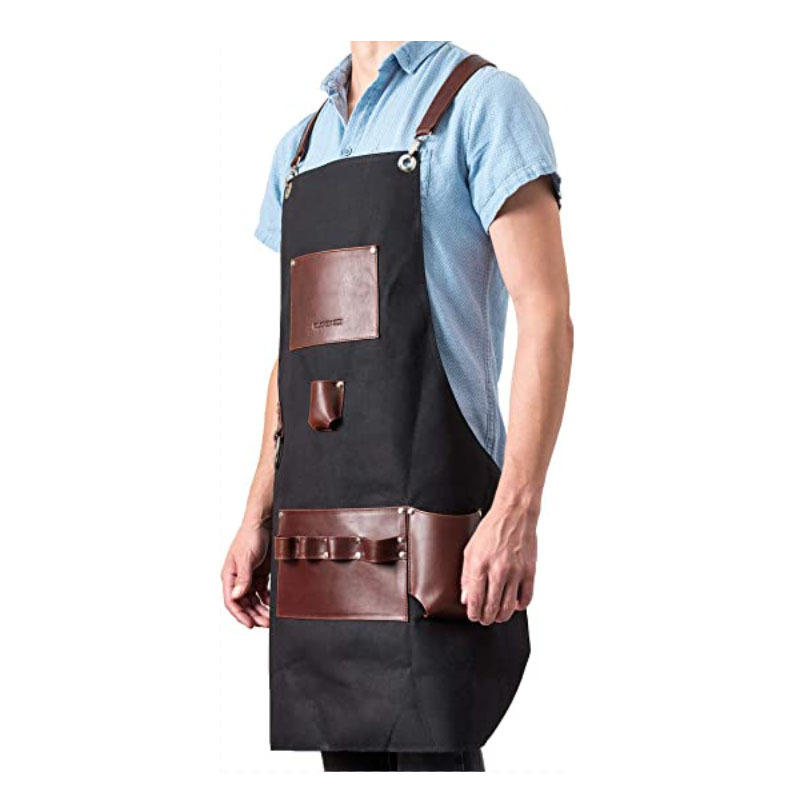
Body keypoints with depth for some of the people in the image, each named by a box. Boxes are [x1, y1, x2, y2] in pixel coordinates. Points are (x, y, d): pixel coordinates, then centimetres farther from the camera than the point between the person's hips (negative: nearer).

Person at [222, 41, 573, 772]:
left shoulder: (481, 101, 0)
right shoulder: (299, 147, 21)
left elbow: (546, 318, -9)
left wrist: (517, 511, -20)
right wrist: (258, 519, 16)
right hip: (316, 548, 7)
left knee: (431, 754, -7)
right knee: (346, 755, 10)